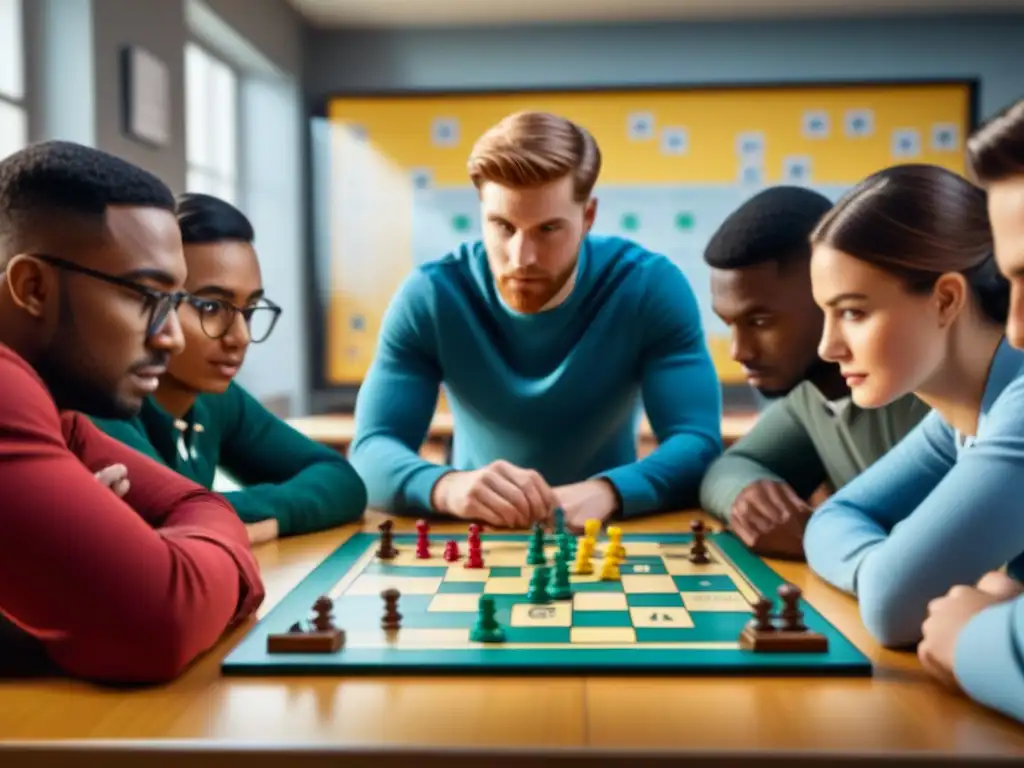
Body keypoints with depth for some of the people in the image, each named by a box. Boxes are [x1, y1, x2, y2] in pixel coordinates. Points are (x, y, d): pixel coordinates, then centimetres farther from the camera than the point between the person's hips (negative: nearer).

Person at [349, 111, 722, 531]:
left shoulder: (651, 287, -15)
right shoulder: (428, 297, -14)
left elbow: (699, 444, -21)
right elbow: (371, 451, -19)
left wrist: (606, 491, -42)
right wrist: (447, 485, -41)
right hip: (475, 536, 0)